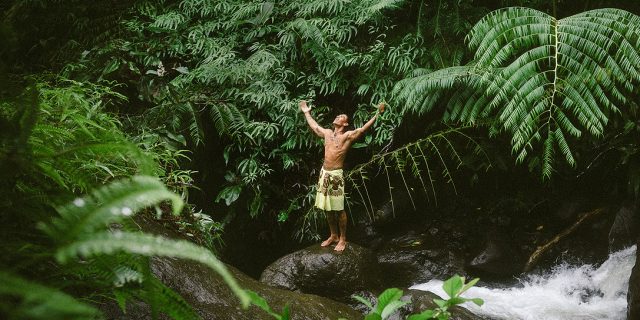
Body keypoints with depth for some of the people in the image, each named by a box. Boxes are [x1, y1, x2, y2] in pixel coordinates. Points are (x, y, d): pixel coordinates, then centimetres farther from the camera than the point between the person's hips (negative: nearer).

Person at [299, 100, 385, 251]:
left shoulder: (347, 136, -5)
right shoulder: (327, 133, 13)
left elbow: (362, 129, -16)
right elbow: (314, 126, 30)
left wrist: (377, 115, -25)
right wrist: (307, 112, 40)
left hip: (336, 175, -6)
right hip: (324, 173, 6)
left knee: (338, 210, -2)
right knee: (327, 208, 13)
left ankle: (343, 239, 9)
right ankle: (333, 235, 26)